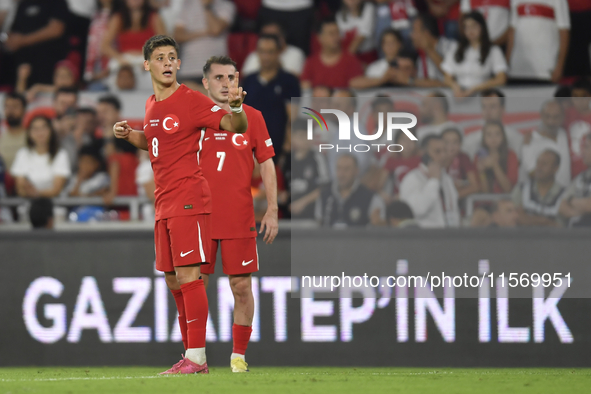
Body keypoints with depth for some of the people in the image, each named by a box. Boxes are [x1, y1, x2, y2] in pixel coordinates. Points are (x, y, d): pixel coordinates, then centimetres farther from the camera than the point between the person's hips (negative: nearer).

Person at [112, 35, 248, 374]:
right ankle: (192, 354, 17)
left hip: (189, 199, -9)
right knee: (173, 282, 10)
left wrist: (236, 107, -34)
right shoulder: (152, 105, 16)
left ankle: (196, 356, -14)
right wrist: (129, 135, 14)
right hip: (164, 203, 9)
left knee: (188, 276, -14)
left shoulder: (191, 101, -8)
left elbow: (236, 127, -13)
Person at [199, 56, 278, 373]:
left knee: (241, 286, 0)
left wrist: (272, 210, 0)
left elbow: (267, 165, 7)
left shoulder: (251, 117, 5)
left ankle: (239, 355, 11)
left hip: (240, 219, 0)